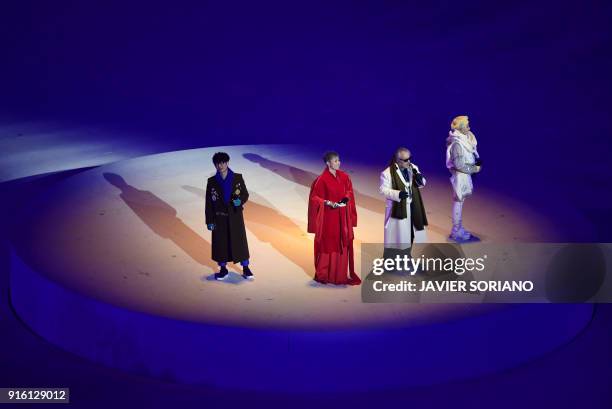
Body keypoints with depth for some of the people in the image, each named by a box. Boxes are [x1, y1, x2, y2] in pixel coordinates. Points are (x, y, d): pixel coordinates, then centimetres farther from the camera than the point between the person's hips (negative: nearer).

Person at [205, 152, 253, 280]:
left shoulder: (238, 178, -5)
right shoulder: (212, 181, -3)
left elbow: (245, 194, 3)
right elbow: (209, 203, 0)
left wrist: (240, 201, -20)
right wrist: (209, 221, -2)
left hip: (236, 216, -1)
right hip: (220, 217, 1)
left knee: (240, 241, 3)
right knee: (220, 242, 7)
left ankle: (246, 269, 15)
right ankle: (223, 269, 21)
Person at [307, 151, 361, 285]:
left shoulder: (344, 176, 4)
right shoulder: (322, 179, -13)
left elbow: (349, 191, 14)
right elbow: (314, 197, -10)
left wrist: (346, 198, -7)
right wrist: (328, 203, -22)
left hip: (342, 216, 5)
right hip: (329, 216, -5)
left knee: (343, 243, 8)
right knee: (328, 244, 3)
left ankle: (342, 273, 18)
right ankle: (325, 274, 15)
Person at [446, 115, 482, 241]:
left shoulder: (464, 140, 6)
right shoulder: (457, 144, -22)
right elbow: (459, 165, -24)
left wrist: (477, 161, -2)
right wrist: (475, 169, -16)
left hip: (464, 175, 9)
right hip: (460, 176, -9)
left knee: (460, 202, 16)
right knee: (458, 202, 0)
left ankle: (459, 229, 27)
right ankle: (456, 232, 10)